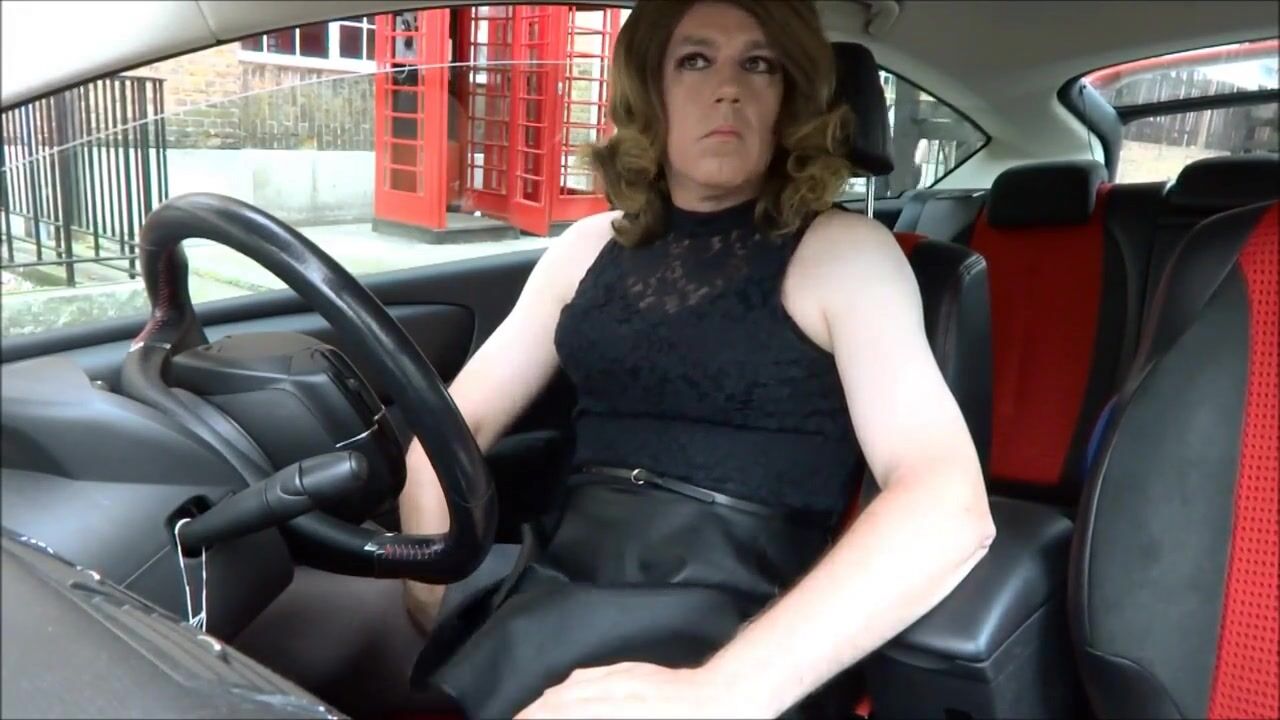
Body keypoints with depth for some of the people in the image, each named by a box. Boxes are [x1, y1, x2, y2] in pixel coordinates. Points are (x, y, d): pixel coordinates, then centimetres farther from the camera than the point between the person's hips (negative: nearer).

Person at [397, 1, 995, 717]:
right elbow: (456, 426, 13)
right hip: (551, 596, 4)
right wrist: (432, 611, -3)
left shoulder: (842, 249, -3)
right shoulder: (593, 245, 11)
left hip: (730, 625, -3)